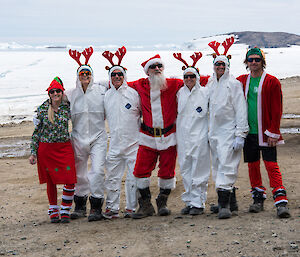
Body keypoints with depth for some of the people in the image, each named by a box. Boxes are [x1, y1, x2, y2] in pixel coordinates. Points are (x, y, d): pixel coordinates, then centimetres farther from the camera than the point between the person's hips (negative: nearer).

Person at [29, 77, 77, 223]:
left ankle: (65, 211, 8)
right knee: (51, 181, 7)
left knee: (70, 181, -8)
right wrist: (33, 152, 0)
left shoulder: (67, 108, 2)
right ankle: (53, 211, 22)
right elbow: (36, 131, 3)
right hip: (46, 149, -1)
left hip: (64, 148, 1)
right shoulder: (42, 109, 0)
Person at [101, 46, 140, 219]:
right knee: (112, 176, 5)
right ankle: (112, 207, 16)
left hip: (133, 142, -3)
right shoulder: (106, 96, 10)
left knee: (133, 176, 1)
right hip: (115, 143, 3)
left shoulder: (133, 93, -1)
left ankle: (131, 207, 12)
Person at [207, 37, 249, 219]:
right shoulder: (210, 84, 14)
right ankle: (231, 202, 21)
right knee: (218, 167, 10)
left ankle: (224, 204, -14)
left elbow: (241, 110, -8)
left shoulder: (234, 84, -5)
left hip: (229, 132, -7)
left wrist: (240, 135, -14)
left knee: (226, 166, -13)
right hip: (214, 132, 7)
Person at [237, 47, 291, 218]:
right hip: (248, 132, 4)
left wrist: (273, 133, -11)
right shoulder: (241, 81, 8)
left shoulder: (271, 82, -4)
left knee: (272, 165, -10)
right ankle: (258, 199, 22)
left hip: (265, 133, -4)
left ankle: (281, 201, -11)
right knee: (253, 165, 10)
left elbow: (277, 110, -6)